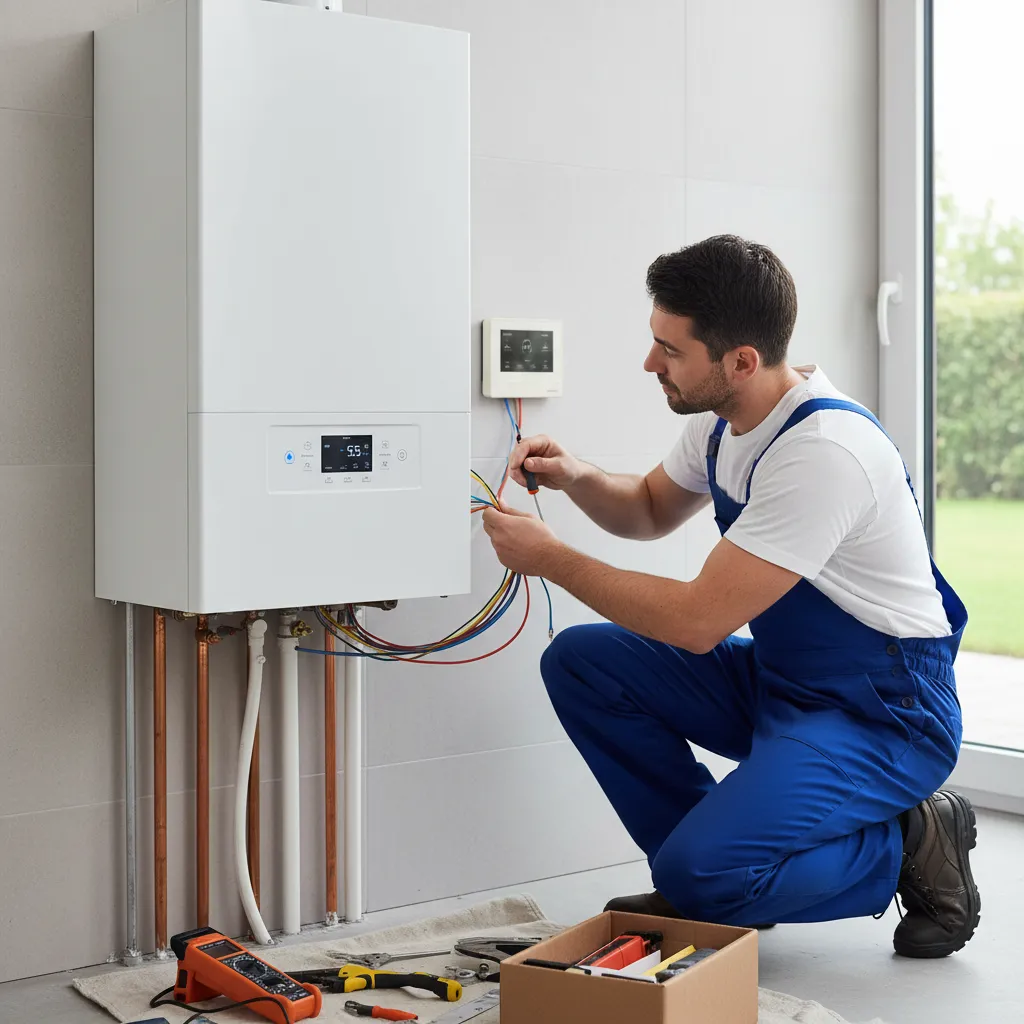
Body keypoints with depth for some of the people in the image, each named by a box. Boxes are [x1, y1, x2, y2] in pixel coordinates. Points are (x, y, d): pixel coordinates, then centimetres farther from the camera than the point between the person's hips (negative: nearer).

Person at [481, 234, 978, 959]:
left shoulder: (824, 450, -29)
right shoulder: (722, 419, 0)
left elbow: (697, 621, -28)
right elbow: (651, 510, 21)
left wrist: (552, 559, -18)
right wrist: (577, 479, -1)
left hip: (883, 715, -9)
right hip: (778, 681, 9)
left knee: (702, 873, -26)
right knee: (581, 661, -2)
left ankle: (910, 846, -1)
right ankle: (702, 870, 5)